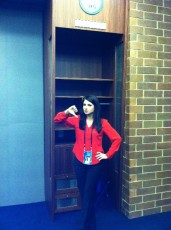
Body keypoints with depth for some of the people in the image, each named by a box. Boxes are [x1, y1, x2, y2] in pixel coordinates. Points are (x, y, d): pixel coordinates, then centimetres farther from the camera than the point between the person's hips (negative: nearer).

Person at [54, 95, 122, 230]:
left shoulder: (102, 123, -3)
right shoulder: (77, 120, 2)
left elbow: (117, 139, -1)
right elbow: (57, 120, 0)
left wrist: (108, 155, -4)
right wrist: (67, 112, -16)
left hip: (95, 163, -2)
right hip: (79, 162, 3)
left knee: (88, 195, 1)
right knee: (84, 194, 14)